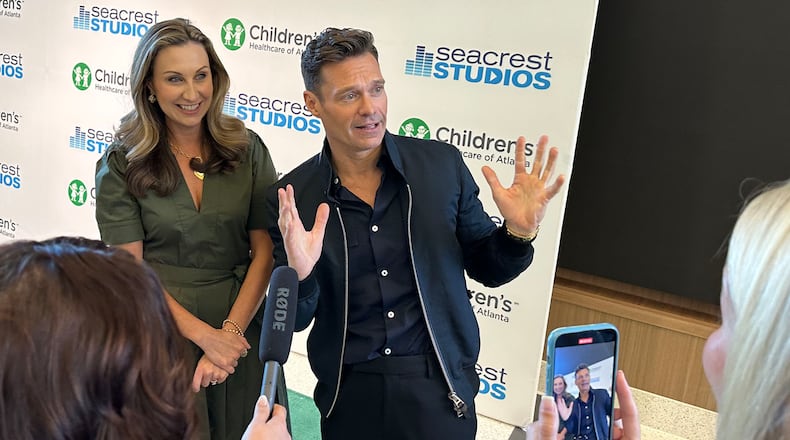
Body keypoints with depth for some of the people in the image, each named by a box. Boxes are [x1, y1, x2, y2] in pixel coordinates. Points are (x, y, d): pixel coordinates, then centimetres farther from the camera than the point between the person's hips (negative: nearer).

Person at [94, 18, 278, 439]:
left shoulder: (247, 149, -4)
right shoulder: (121, 164, -7)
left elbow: (265, 252, -5)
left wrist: (230, 331, -13)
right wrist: (203, 334, -16)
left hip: (241, 330, 2)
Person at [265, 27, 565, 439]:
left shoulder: (442, 164, -9)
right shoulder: (290, 198, -10)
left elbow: (486, 268, 1)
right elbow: (295, 321, -4)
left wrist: (518, 233, -18)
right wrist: (299, 275, -25)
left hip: (440, 390, 0)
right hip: (349, 396, 0)